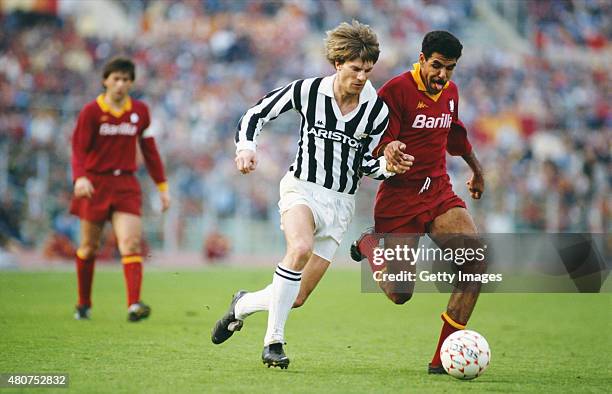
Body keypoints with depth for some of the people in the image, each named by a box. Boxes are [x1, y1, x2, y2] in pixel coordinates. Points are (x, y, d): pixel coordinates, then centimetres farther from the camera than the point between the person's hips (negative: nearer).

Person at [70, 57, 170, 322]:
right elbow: (78, 149, -8)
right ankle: (83, 304, 26)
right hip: (95, 183, -2)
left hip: (126, 185, 2)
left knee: (131, 244, -16)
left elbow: (149, 151, 13)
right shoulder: (91, 111, -4)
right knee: (89, 247, 7)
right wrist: (80, 178, -27)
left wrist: (162, 186, 10)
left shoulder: (140, 111, 6)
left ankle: (134, 305, -27)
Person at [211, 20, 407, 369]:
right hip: (303, 187, -3)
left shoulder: (378, 111, -5)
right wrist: (246, 147, -14)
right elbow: (257, 113, 2)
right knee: (301, 248, -36)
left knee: (297, 298, 1)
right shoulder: (309, 91, -9)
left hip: (341, 202, 3)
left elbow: (365, 164, 4)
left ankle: (242, 305, 32)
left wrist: (386, 166, -16)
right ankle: (274, 341, -25)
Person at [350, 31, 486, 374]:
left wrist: (477, 170, 40)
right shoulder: (396, 90, -12)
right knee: (400, 294, -6)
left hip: (440, 193, 5)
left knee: (478, 256, -21)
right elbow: (375, 144, -15)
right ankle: (369, 245, 30)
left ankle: (444, 356, -15)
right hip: (399, 197, -5)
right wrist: (389, 150, -38)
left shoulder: (450, 91, 9)